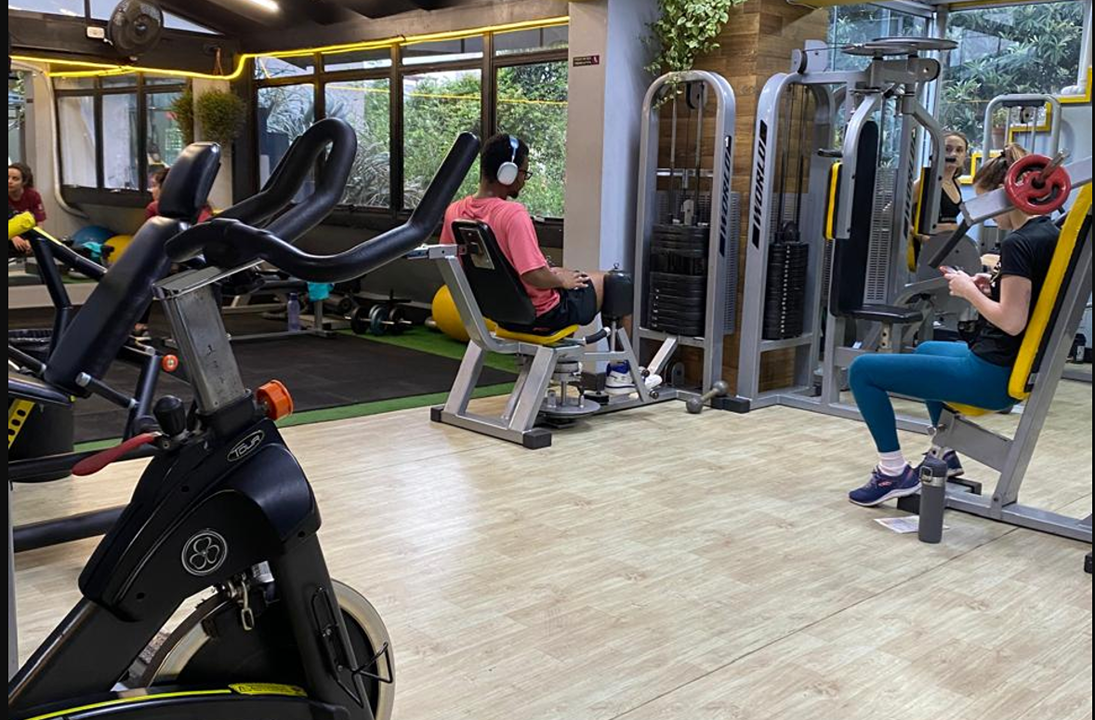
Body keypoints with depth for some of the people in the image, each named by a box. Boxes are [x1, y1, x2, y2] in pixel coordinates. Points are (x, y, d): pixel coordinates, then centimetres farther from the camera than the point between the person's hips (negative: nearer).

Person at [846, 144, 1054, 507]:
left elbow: (1011, 322, -27)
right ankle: (946, 454, 38)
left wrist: (969, 290, -12)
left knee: (863, 370, -8)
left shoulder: (1018, 243, -22)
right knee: (927, 350, 38)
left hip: (991, 375, -11)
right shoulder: (1050, 233, 7)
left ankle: (894, 472, 2)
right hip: (1016, 369, 11)